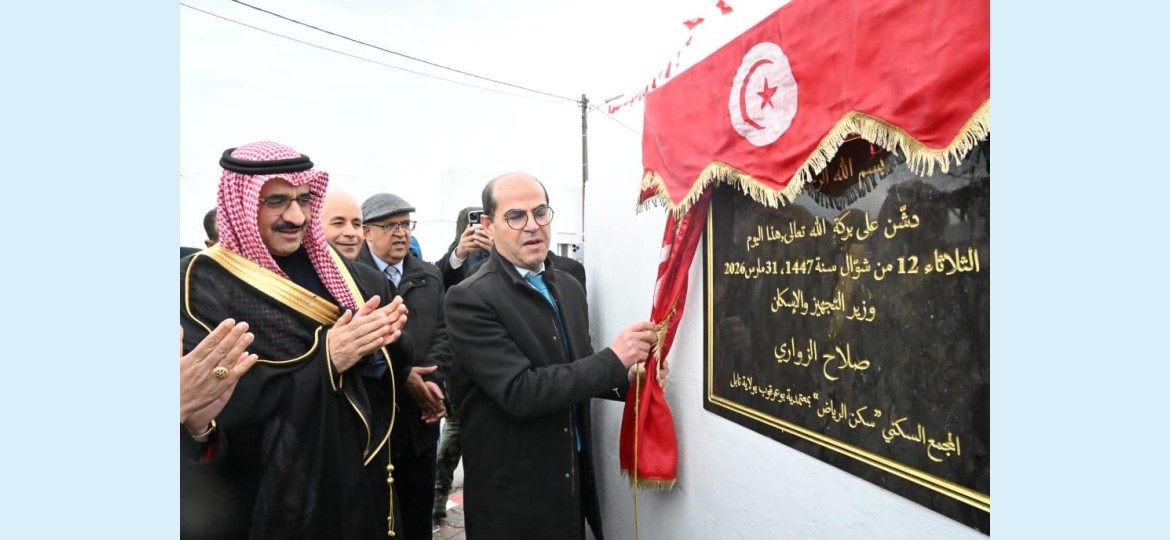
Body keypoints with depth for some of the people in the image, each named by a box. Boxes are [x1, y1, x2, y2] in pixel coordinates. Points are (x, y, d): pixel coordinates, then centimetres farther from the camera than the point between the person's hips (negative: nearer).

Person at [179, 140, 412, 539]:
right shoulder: (202, 285, -12)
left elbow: (384, 370, 2)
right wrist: (324, 359, -27)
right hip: (264, 495, -4)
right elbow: (212, 412, -20)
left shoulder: (333, 268, 2)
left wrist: (381, 341, -21)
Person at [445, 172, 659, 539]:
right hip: (512, 491, -6)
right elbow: (519, 392, -25)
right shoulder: (470, 299, -18)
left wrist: (627, 378, -8)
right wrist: (613, 359, -24)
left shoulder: (569, 287, 4)